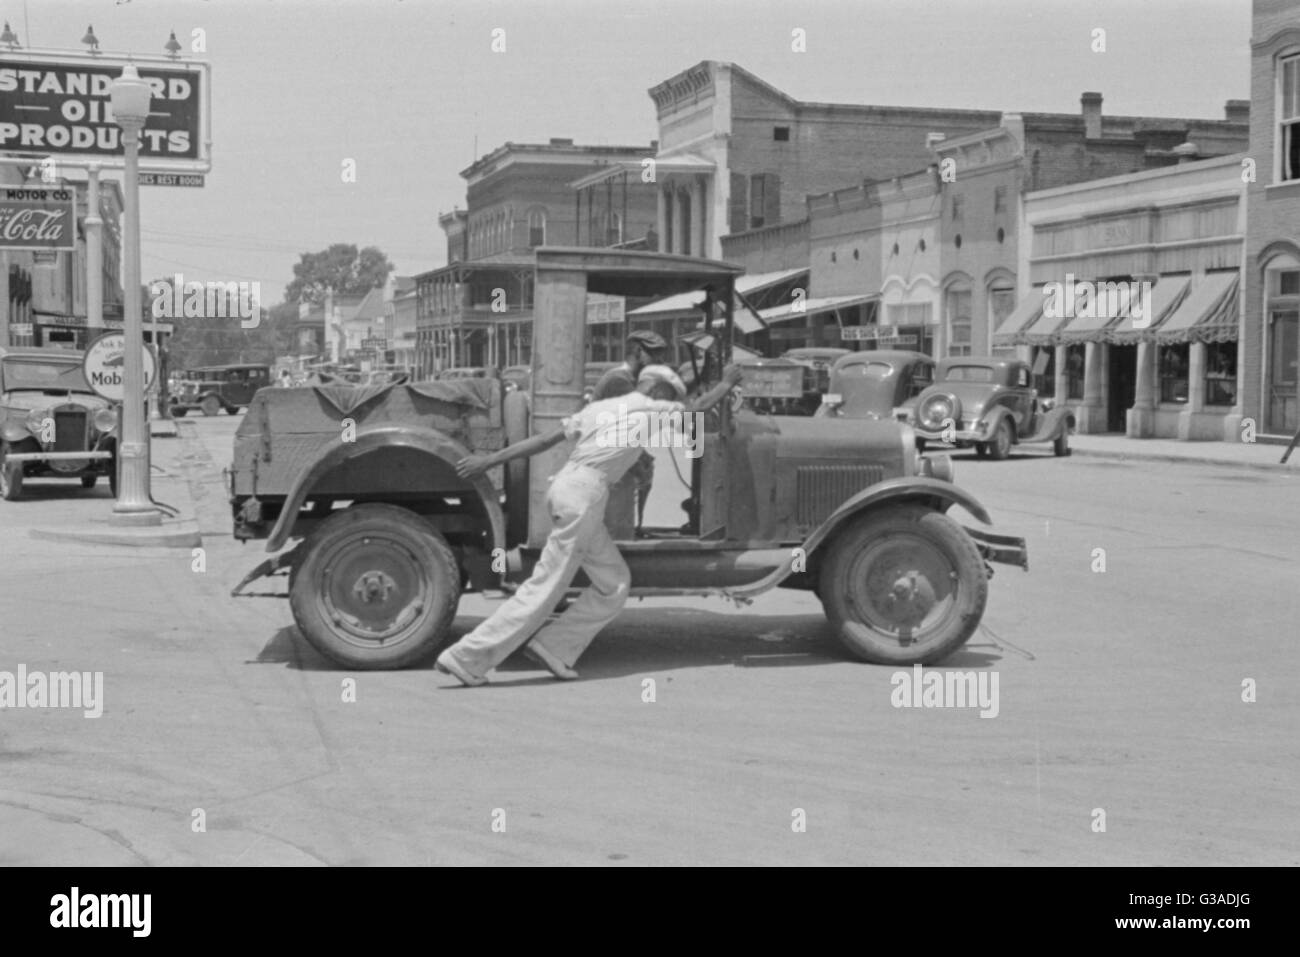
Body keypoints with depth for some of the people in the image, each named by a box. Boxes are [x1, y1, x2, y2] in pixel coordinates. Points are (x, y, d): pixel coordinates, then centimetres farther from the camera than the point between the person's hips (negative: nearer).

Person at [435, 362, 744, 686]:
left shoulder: (598, 407, 22)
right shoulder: (650, 410, 5)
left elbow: (545, 439, 16)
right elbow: (699, 408, 20)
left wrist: (489, 460, 14)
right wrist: (727, 383, 38)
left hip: (566, 485, 9)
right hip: (584, 492, -9)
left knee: (614, 582, 12)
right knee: (545, 587, -8)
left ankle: (554, 648, 7)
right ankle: (468, 658, -8)